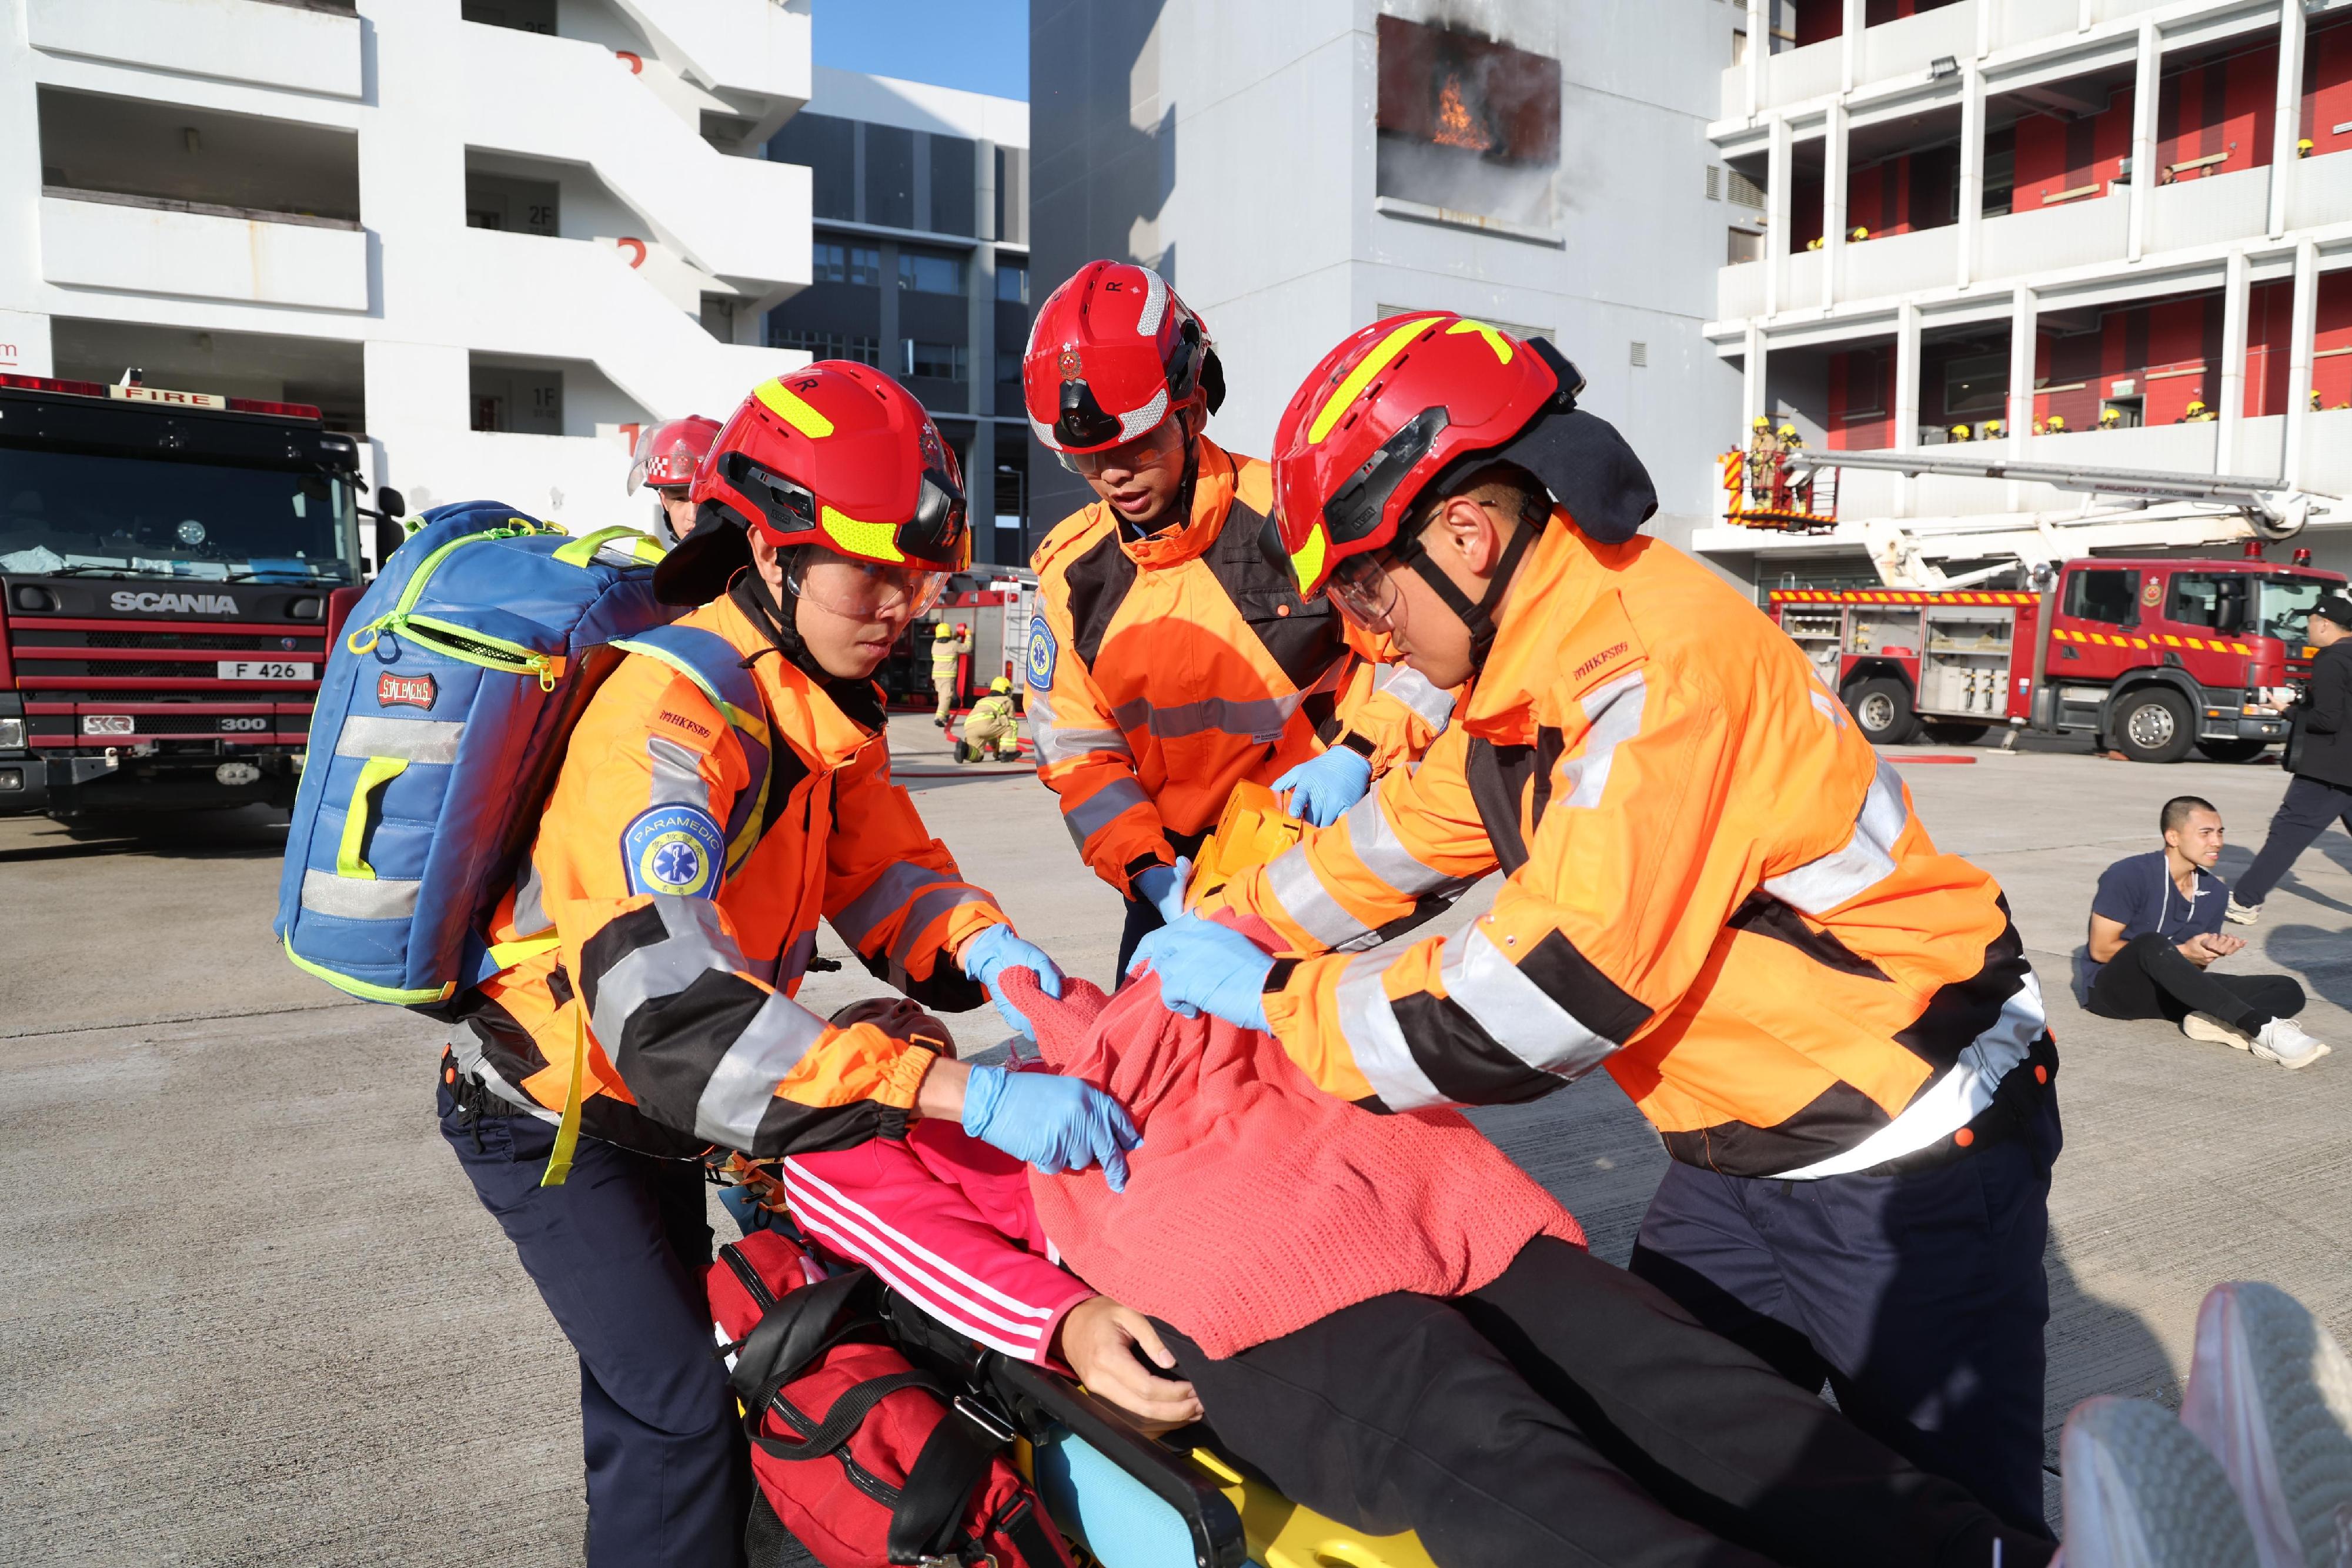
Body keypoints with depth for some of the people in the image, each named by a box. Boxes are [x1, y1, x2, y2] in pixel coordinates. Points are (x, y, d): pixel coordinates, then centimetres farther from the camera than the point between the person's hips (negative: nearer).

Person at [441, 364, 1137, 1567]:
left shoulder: (825, 692, -5)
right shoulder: (670, 715, -34)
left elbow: (877, 865, 1)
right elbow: (669, 1012, -47)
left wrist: (981, 947, -22)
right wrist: (967, 1094, -54)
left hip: (661, 1098, 8)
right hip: (556, 1115, -8)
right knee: (679, 1417, -8)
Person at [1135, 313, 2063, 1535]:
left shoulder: (1659, 658, -29)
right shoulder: (1526, 666, 1)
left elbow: (1555, 989, -32)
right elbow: (1400, 835, 13)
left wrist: (1276, 1001, -21)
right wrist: (1220, 931, 5)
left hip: (1912, 1159, -8)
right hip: (1745, 1159, 9)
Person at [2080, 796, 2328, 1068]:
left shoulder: (2215, 891, 6)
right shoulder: (2129, 875, -13)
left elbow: (2195, 966, 12)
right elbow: (2101, 950, -14)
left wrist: (2212, 951, -13)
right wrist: (2181, 953, -16)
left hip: (2171, 992, 7)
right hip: (2112, 989, -7)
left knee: (2288, 990, -8)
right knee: (2151, 943, -40)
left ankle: (2215, 1022, -40)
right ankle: (2261, 1026, -43)